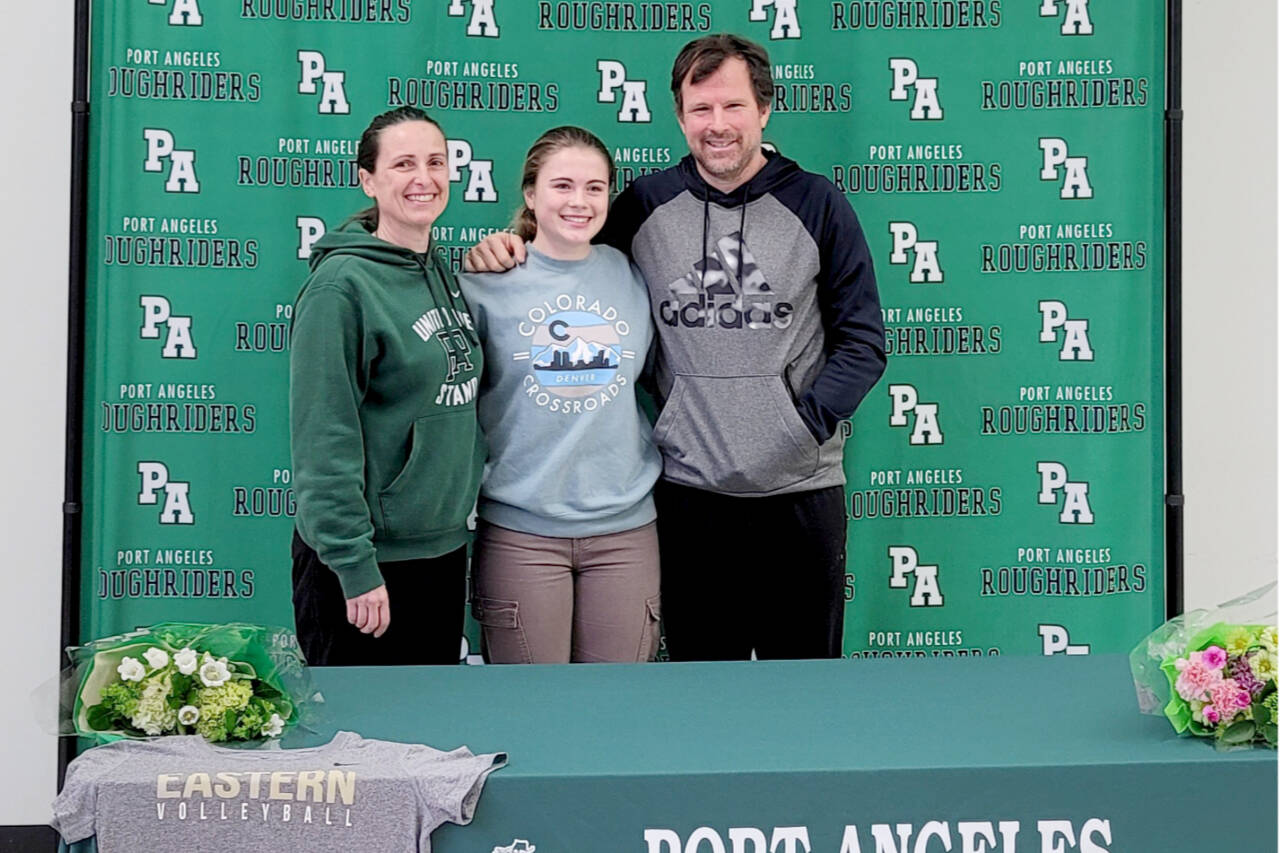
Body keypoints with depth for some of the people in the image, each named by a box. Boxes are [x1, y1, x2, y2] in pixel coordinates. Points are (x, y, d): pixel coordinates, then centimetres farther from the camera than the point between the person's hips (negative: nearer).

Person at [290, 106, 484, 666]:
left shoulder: (442, 273, 8)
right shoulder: (343, 284, -15)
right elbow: (324, 440, -19)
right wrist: (355, 566, -20)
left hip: (444, 548, 7)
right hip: (366, 562, -7)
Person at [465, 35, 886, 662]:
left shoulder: (817, 204, 2)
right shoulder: (644, 205, 5)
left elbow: (861, 340, 2)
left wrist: (807, 422, -11)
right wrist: (500, 252, -4)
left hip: (800, 490, -1)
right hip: (688, 488, 1)